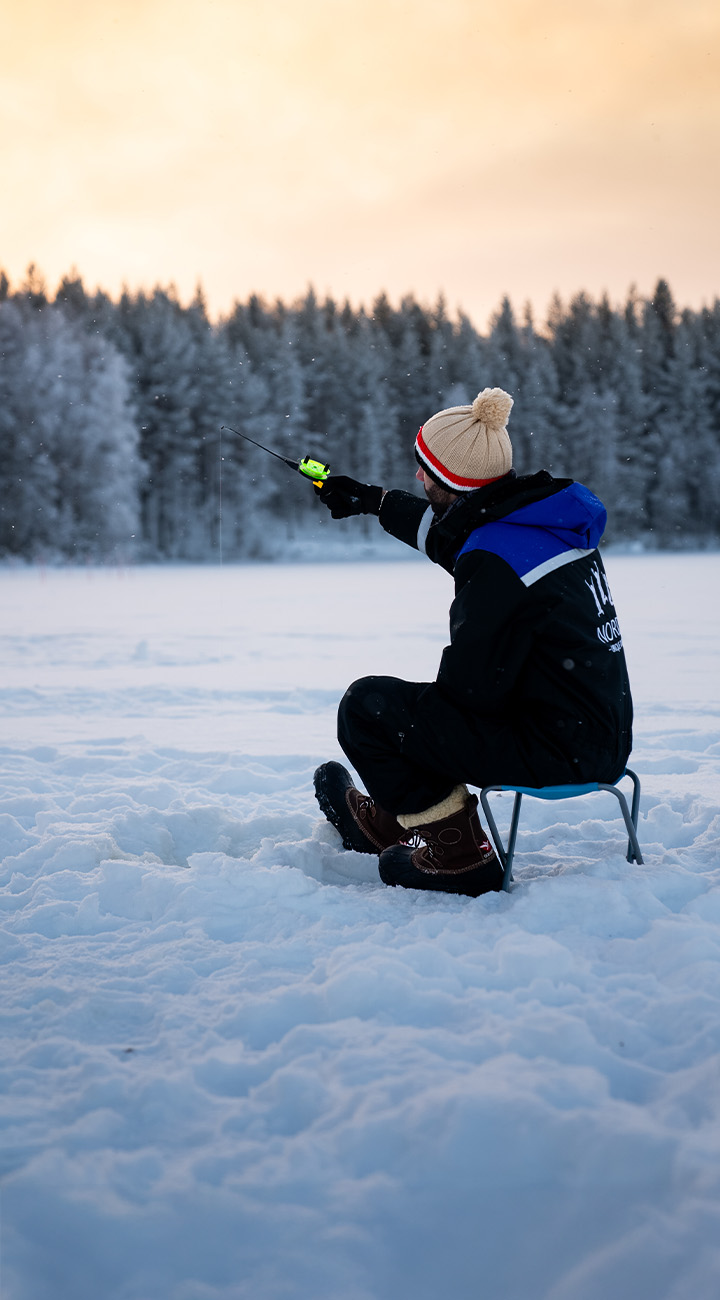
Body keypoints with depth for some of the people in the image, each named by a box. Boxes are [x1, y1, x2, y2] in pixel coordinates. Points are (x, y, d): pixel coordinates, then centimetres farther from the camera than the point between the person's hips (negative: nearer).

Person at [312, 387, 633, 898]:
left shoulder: (496, 562, -23)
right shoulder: (546, 515, 6)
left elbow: (472, 687, -19)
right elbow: (449, 532, 27)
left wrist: (433, 697, 4)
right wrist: (372, 500, 37)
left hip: (553, 754, -10)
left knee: (368, 704, -4)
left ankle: (458, 854, 6)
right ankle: (390, 821, 50)